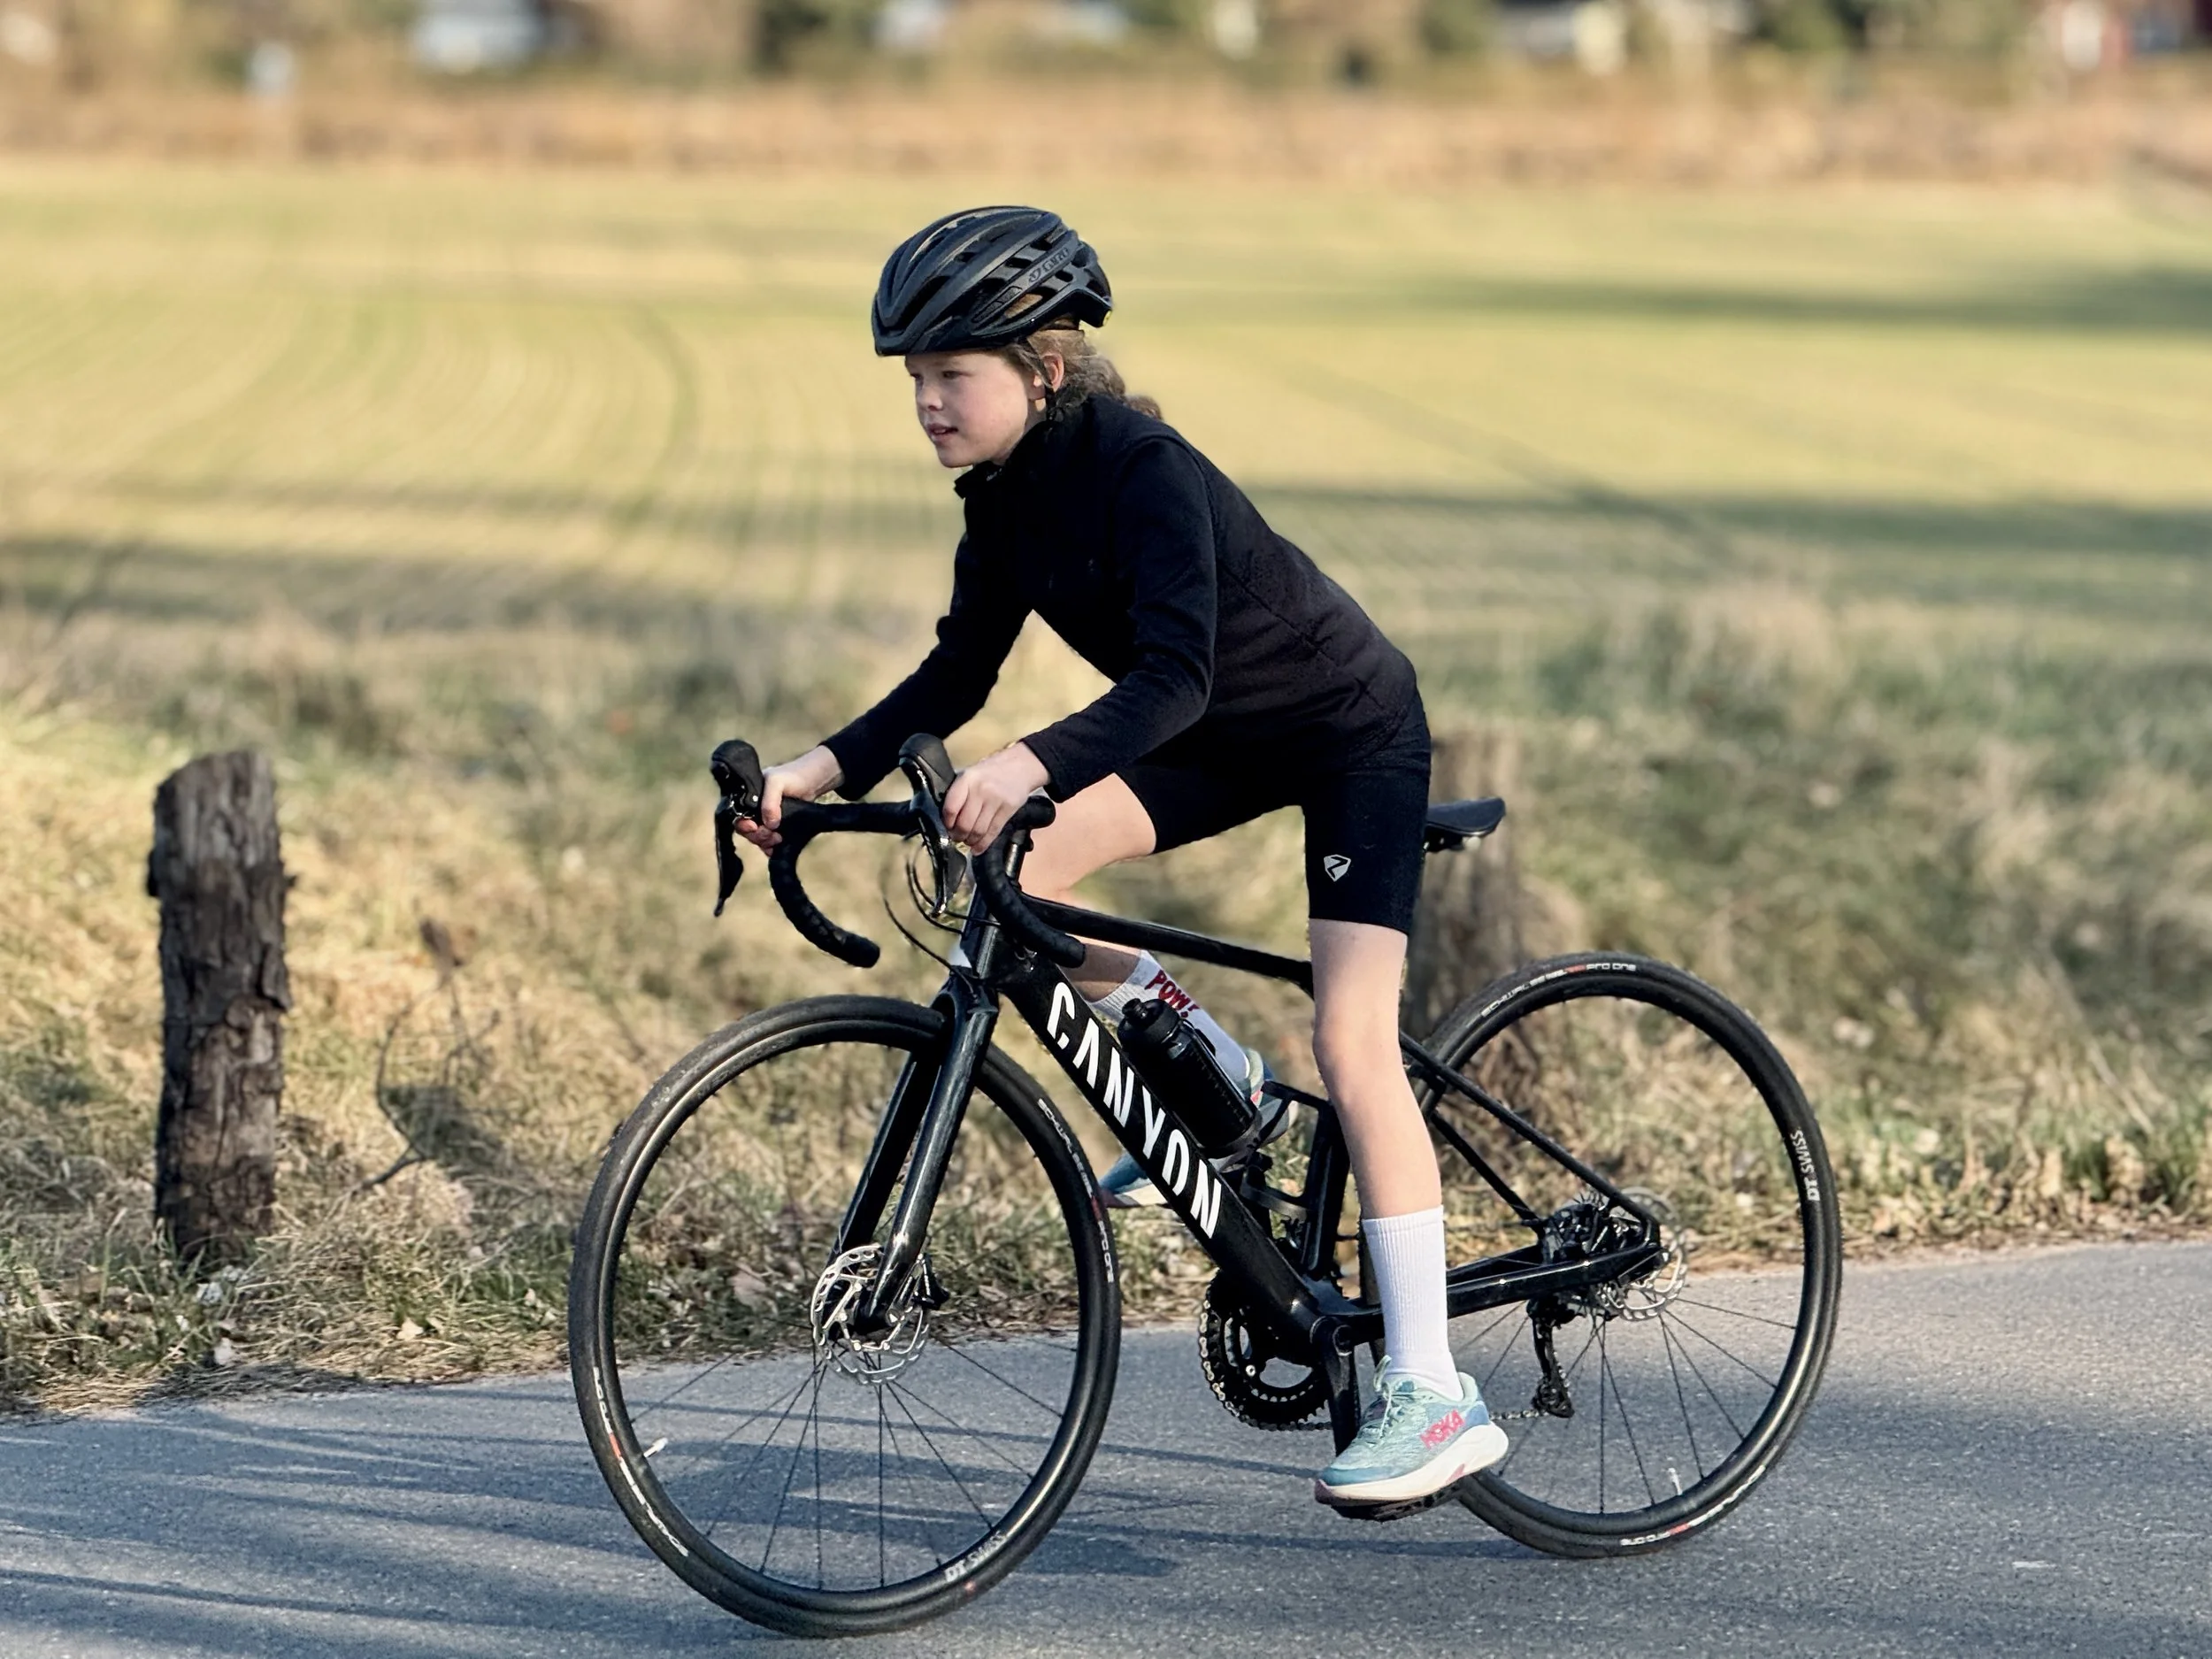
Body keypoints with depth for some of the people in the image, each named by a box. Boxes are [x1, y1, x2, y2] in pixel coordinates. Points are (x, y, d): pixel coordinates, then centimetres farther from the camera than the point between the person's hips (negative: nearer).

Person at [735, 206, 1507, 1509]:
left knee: (1351, 1037, -18)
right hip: (1234, 737, 8)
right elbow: (961, 671, 0)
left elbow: (1171, 677, -41)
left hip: (1353, 730, -8)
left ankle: (1434, 1392, -18)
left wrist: (1028, 766, -55)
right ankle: (1209, 1075, 11)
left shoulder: (1143, 470, -30)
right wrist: (826, 769, -13)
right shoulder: (1008, 493, -6)